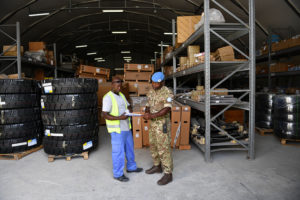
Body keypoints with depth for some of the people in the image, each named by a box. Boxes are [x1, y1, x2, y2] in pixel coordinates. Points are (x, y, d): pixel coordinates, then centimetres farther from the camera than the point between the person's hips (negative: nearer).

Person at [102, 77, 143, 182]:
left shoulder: (121, 95, 10)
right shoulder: (108, 97, -15)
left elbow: (128, 106, 18)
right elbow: (105, 115, -19)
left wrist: (129, 111, -6)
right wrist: (119, 118, -29)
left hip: (126, 127, 8)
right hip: (117, 129, -8)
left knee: (129, 148, 20)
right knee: (118, 151, 2)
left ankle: (131, 167, 38)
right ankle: (118, 174, 18)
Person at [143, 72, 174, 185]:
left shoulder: (167, 93, -15)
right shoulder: (150, 92, 9)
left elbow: (166, 110, -23)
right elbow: (148, 106, 12)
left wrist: (151, 116, -26)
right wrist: (146, 113, -11)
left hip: (162, 124, -8)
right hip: (153, 123, 8)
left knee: (163, 149, -4)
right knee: (153, 146, 18)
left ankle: (168, 174, 7)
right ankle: (157, 166, 36)